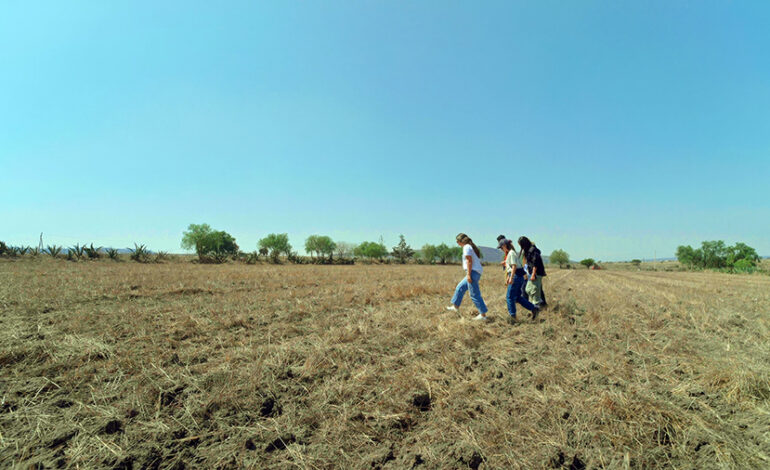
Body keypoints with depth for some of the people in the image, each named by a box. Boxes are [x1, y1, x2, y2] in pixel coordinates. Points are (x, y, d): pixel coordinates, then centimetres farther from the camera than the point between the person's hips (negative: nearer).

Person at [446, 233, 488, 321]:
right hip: (477, 272, 10)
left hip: (473, 272, -10)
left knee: (475, 294, -7)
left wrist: (468, 274, -21)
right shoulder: (472, 247, 19)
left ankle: (483, 315, -4)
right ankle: (455, 306, 30)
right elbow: (478, 262, 19)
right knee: (460, 287, 20)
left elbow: (469, 261, -18)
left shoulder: (466, 247, -9)